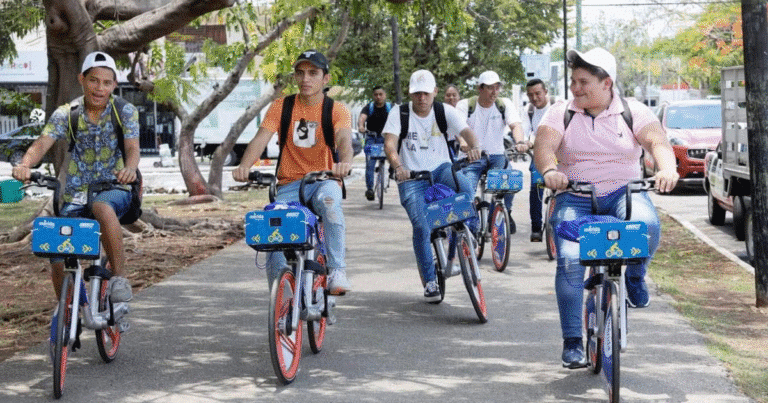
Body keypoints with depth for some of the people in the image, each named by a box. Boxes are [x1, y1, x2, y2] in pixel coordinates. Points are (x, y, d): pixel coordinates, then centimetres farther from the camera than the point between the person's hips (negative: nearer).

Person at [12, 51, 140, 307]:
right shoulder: (66, 114, -3)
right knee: (59, 264, -7)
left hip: (114, 189, -2)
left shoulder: (125, 112, -4)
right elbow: (43, 142, -17)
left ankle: (120, 275, -27)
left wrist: (130, 168, -43)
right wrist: (25, 164, -40)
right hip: (75, 195, 3)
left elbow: (132, 147, -18)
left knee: (103, 208, -40)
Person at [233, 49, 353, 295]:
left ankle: (337, 270, -32)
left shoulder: (336, 110, -1)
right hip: (289, 184, 2)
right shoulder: (282, 107, 4)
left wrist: (344, 162, -45)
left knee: (329, 198, -38)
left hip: (324, 180, -2)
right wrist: (244, 165, -30)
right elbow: (261, 138, -9)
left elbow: (344, 140, -21)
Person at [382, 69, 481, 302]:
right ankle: (429, 281, -2)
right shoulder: (399, 114, -1)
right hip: (411, 177, -1)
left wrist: (474, 147, -36)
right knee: (421, 227, -17)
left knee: (466, 189, -32)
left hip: (441, 169, 1)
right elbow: (390, 144, -13)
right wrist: (398, 167, -34)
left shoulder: (445, 111, 3)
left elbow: (466, 131, -12)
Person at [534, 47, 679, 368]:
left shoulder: (632, 112, 1)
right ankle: (572, 341, -7)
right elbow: (544, 144, -13)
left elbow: (657, 141, -14)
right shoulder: (560, 114, 3)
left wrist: (667, 170, -37)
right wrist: (550, 170, -37)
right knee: (570, 260, -20)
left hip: (624, 193, 0)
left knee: (647, 224, -34)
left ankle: (636, 276, 0)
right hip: (574, 199, 1)